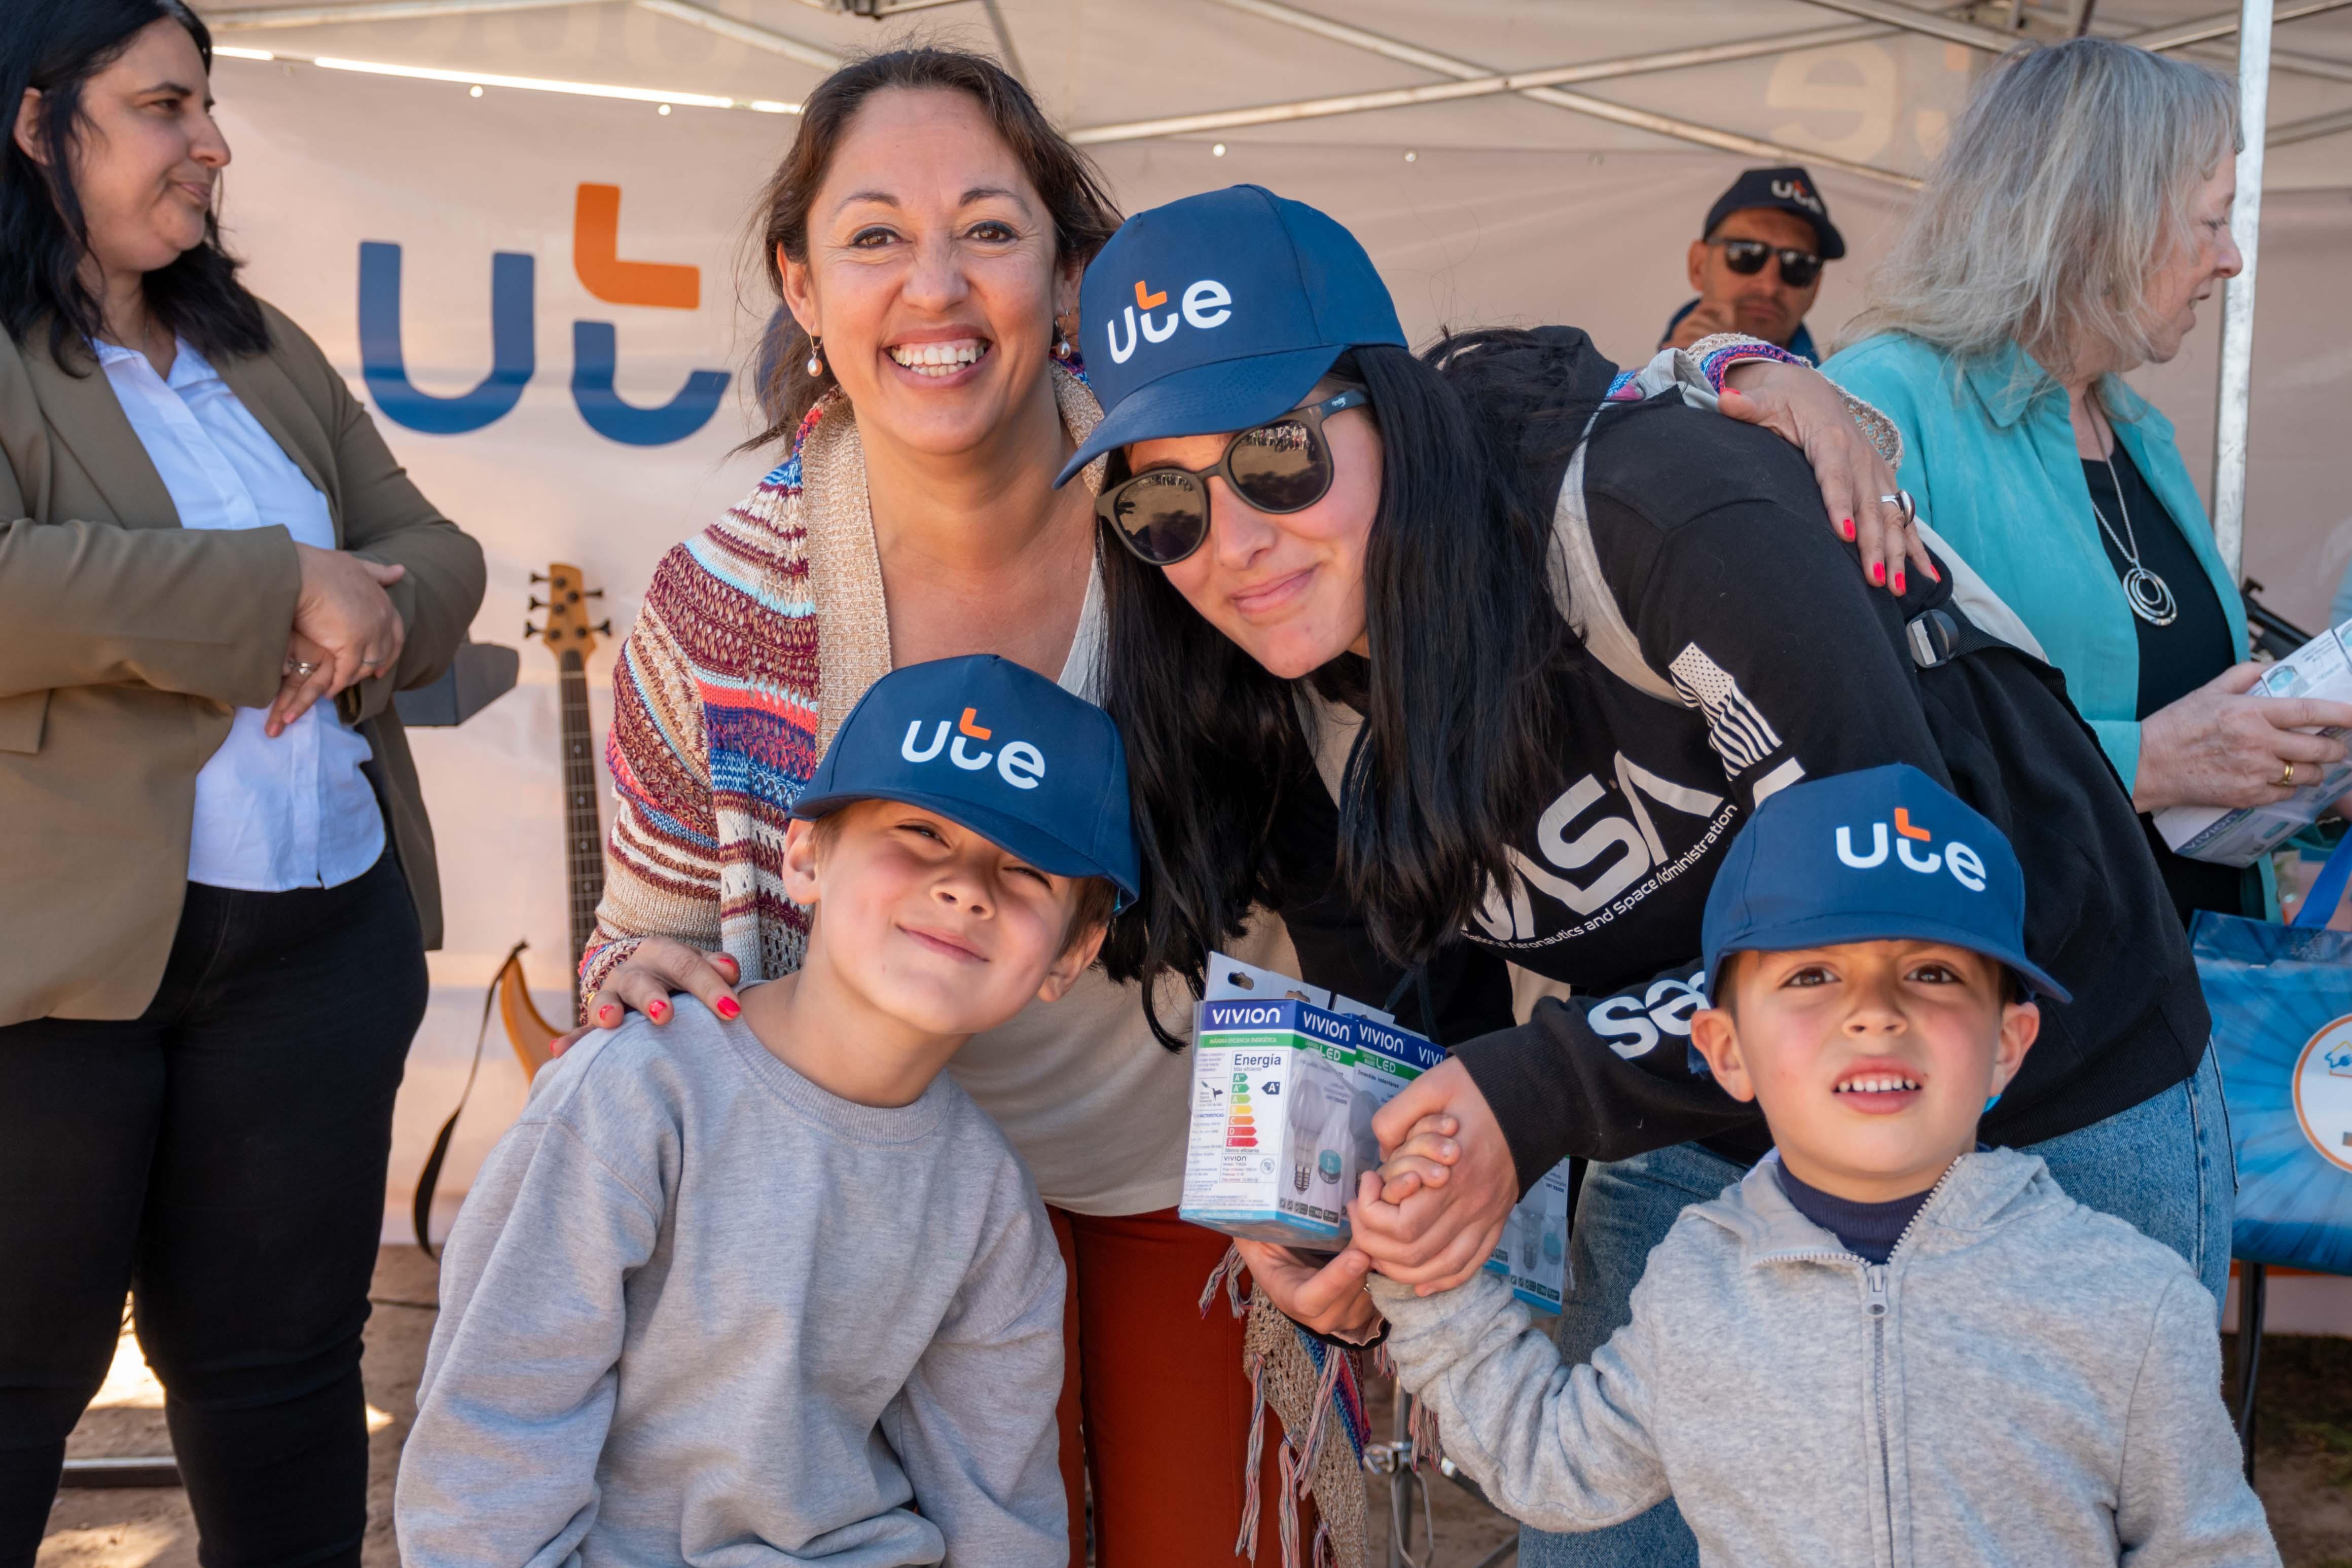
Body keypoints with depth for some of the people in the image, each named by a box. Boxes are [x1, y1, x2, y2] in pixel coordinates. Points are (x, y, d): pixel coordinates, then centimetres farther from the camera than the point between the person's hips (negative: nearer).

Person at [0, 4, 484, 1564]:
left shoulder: (259, 350, 15)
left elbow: (436, 551, 15)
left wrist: (372, 618, -8)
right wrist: (284, 587, -17)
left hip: (323, 933, 6)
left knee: (284, 1359, 14)